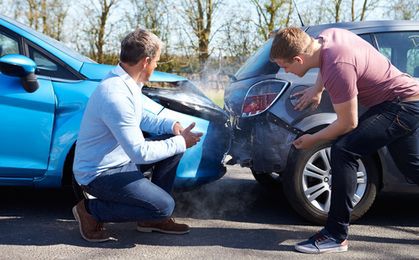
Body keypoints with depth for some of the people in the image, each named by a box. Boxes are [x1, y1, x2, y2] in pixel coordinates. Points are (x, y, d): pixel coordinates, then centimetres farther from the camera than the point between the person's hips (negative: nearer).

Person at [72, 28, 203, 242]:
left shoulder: (126, 82, 2)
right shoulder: (116, 95, -29)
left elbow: (140, 117, 18)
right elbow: (140, 153, -29)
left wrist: (171, 125, 0)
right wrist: (181, 142, -17)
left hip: (121, 158, 10)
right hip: (99, 173, -10)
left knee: (174, 143, 7)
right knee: (164, 206, -17)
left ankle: (153, 218, 13)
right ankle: (91, 210, -3)